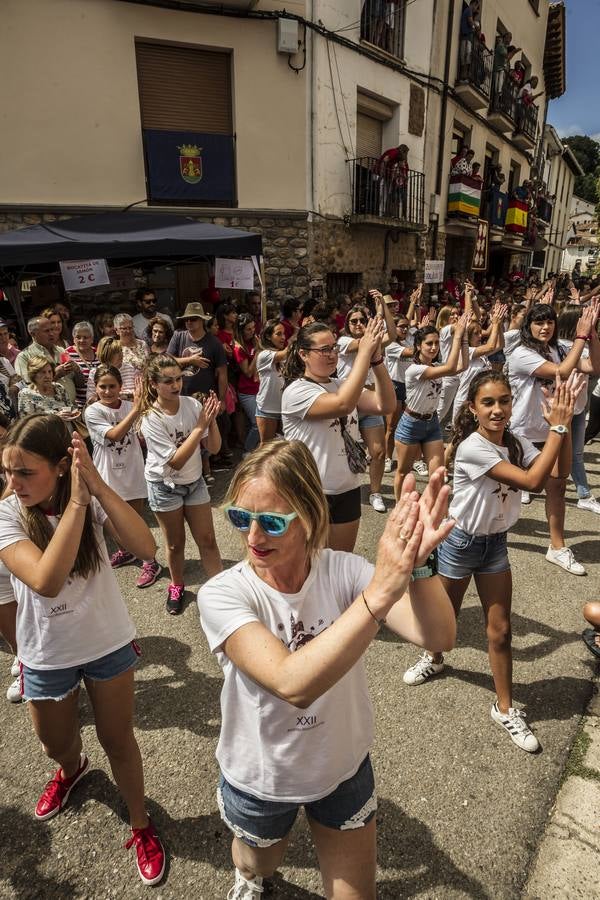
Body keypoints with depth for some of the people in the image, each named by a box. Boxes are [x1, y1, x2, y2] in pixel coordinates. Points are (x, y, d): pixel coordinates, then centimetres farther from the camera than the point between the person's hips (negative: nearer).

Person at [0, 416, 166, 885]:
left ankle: (141, 825, 40)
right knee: (56, 744, 25)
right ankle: (72, 767, 61)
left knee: (118, 740, 14)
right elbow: (46, 581, -36)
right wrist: (76, 501, -39)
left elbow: (145, 546, -32)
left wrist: (96, 484, -37)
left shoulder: (93, 498, -17)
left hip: (109, 643, -1)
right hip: (47, 653, 1)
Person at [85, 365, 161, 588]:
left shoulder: (129, 407, -7)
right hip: (109, 473, 1)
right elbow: (114, 435, -26)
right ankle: (125, 551, 44)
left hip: (132, 471, -1)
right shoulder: (92, 412, -12)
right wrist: (136, 409, -32)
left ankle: (150, 563, 16)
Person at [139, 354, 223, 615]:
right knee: (175, 544, 15)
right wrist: (200, 426, -31)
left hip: (194, 481, 2)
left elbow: (213, 448, -12)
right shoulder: (151, 419, -21)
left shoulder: (192, 404, -13)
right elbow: (176, 461, -27)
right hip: (165, 487, -2)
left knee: (207, 540, 7)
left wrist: (212, 420, -28)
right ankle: (177, 587, 39)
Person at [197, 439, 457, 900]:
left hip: (344, 770, 1)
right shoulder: (222, 595, -29)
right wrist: (380, 590, -51)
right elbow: (292, 683, -43)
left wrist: (417, 564, -51)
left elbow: (439, 636, -31)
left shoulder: (343, 572, -21)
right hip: (260, 780, -1)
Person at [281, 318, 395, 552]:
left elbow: (386, 405, -6)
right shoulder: (296, 391, -15)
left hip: (347, 490, 6)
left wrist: (376, 357, -17)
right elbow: (343, 404, -31)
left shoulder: (341, 385, 6)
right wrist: (364, 351, -27)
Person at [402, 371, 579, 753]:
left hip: (495, 543, 5)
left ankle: (505, 708, 25)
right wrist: (558, 427, -29)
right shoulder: (471, 448, -27)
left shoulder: (516, 443, -5)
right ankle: (434, 658, 50)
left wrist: (563, 425, -23)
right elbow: (532, 481, -32)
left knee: (500, 630, 8)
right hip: (460, 542, -5)